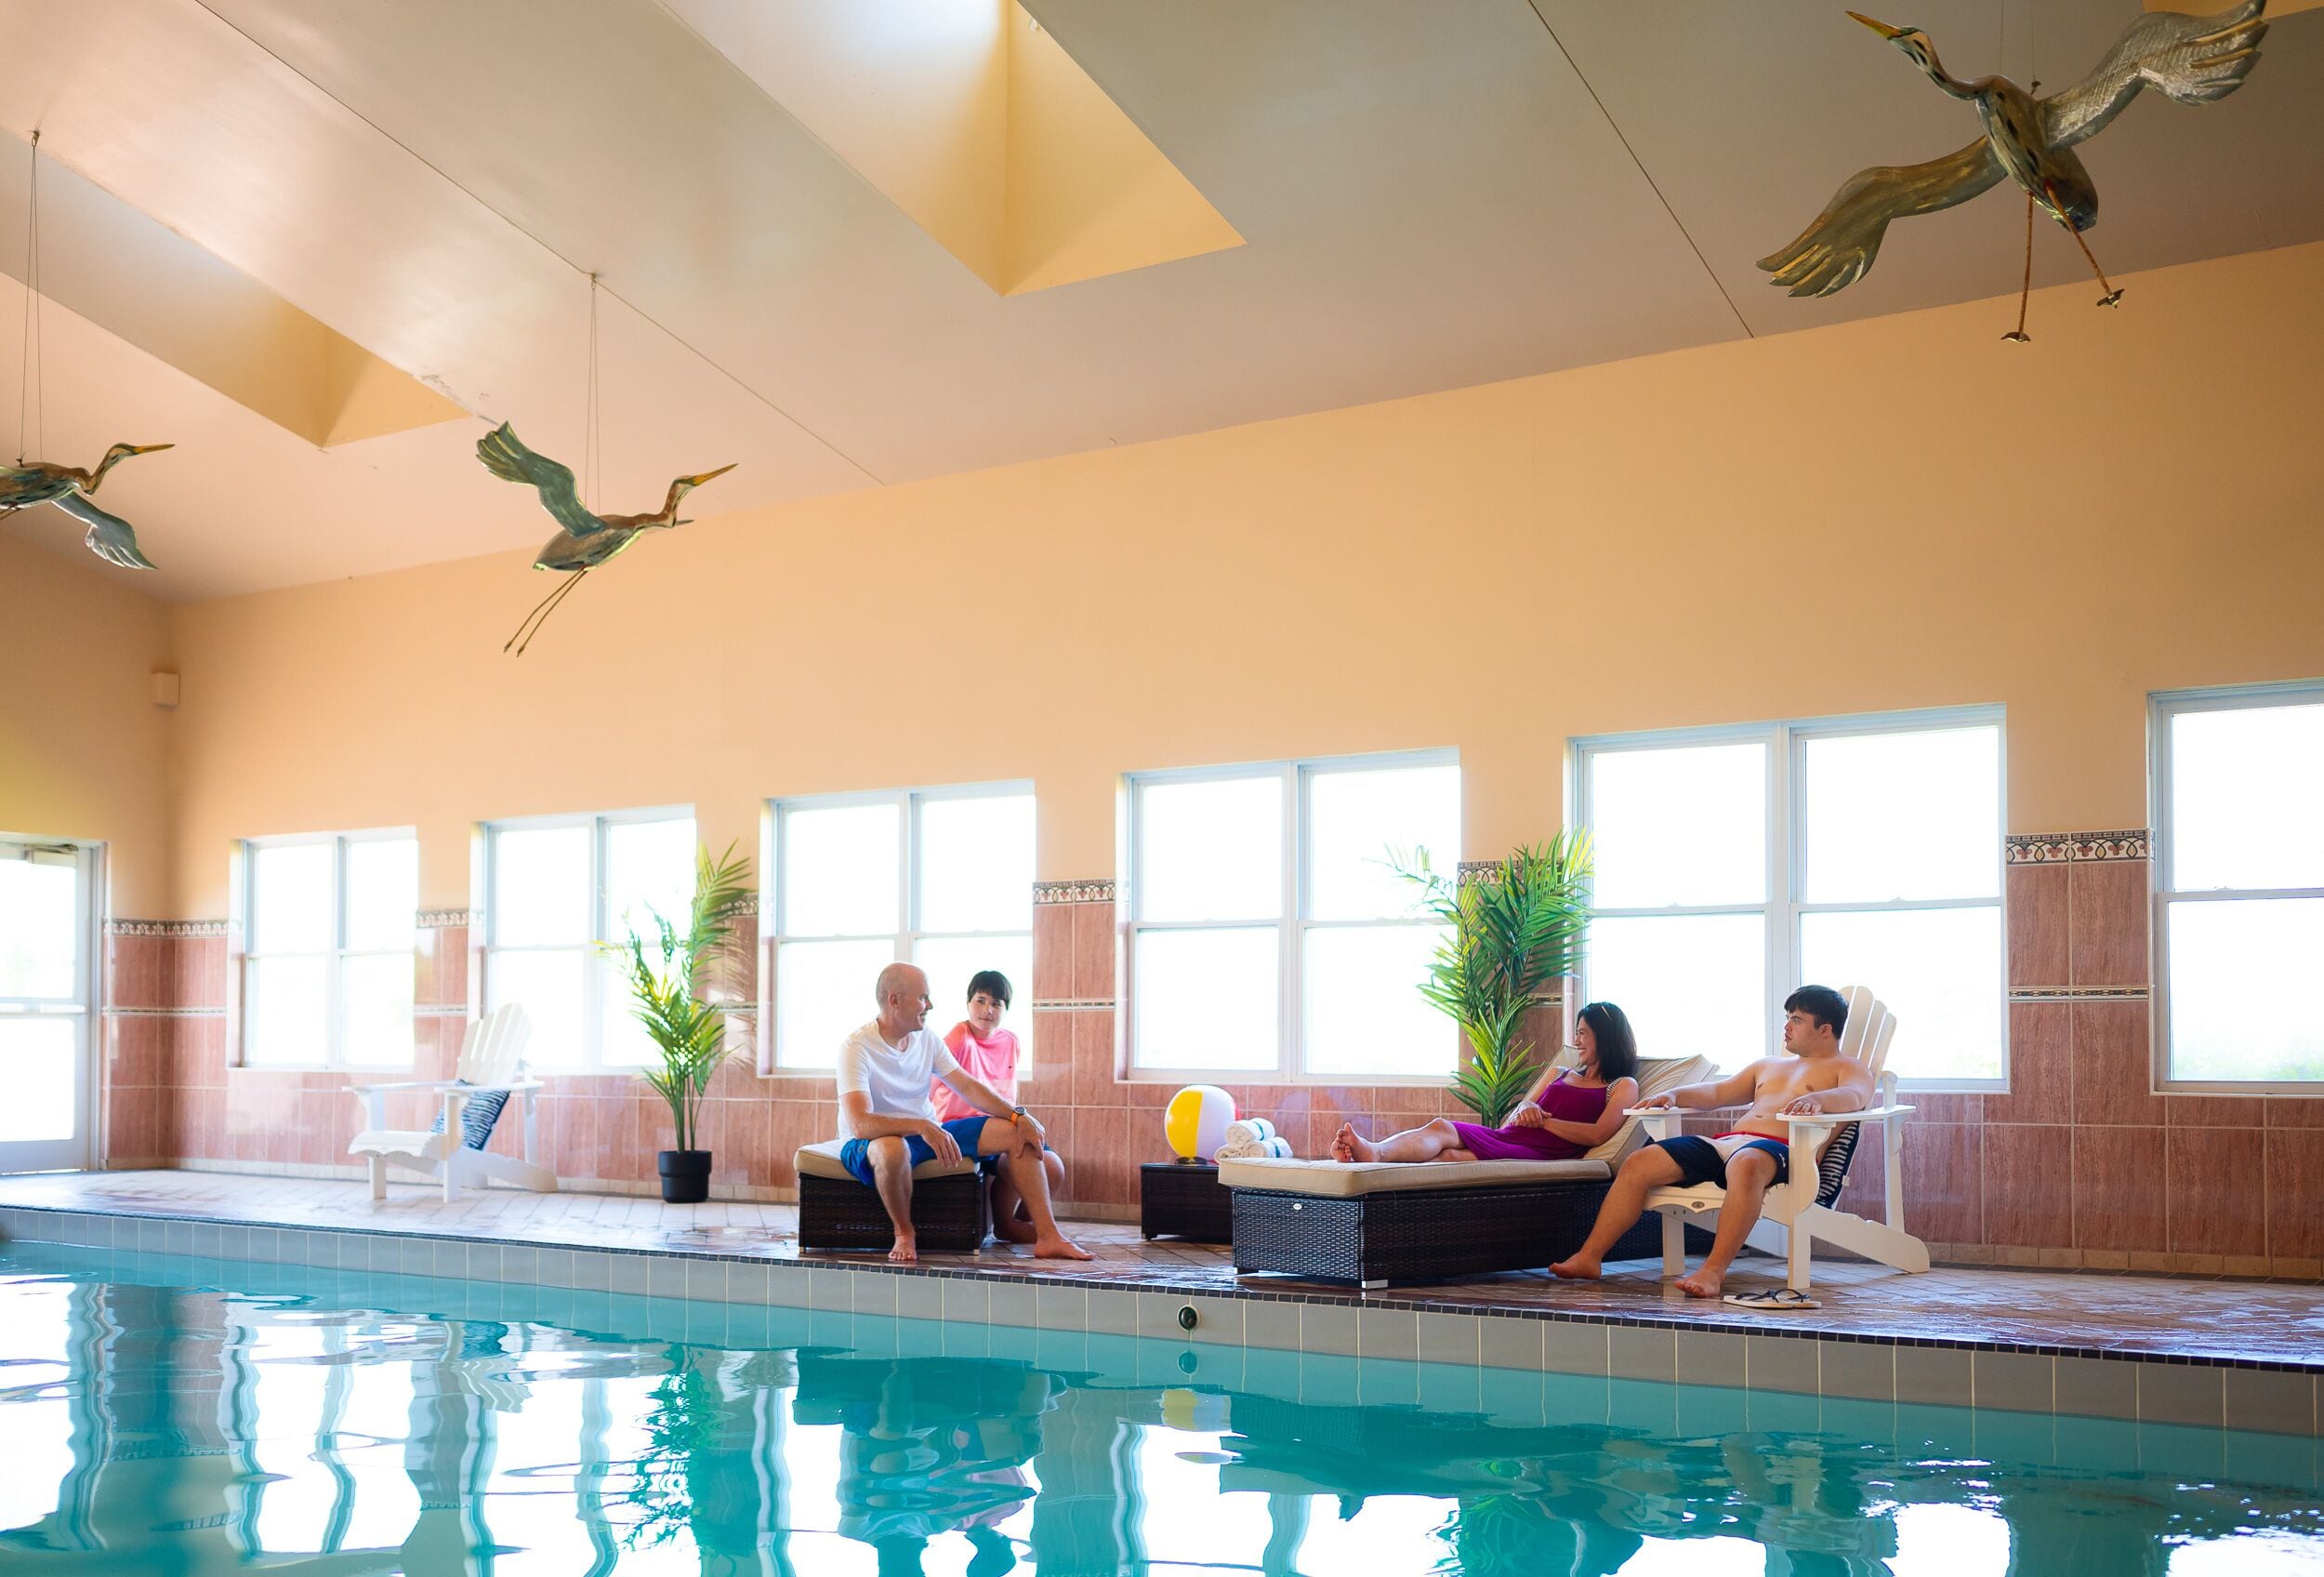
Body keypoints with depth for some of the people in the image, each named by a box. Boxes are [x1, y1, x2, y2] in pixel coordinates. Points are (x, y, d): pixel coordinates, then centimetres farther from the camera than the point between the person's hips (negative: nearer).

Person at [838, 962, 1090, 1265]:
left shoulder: (928, 1039, 3)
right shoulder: (858, 1047, -19)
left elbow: (968, 1086, 3)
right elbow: (861, 1124, -31)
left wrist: (1019, 1115, -12)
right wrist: (922, 1127, -43)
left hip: (928, 1134, 7)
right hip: (870, 1143, -7)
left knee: (1015, 1133, -7)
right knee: (892, 1148, -45)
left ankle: (1047, 1236, -12)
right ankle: (904, 1234, -19)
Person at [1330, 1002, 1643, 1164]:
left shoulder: (1623, 1087, 12)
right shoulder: (1559, 1074, 33)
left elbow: (1598, 1134, -6)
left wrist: (1543, 1120, 0)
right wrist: (1525, 1108, 2)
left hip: (1541, 1155, -6)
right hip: (1505, 1139, 6)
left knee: (1450, 1156, -31)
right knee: (1441, 1127, -27)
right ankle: (1373, 1152, -53)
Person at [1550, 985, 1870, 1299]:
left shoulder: (1849, 1068, 14)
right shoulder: (1768, 1066, 36)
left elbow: (1855, 1096, -9)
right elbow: (1716, 1092, 33)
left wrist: (1816, 1099, -31)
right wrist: (1673, 1095, 13)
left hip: (1780, 1148, -7)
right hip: (1724, 1142, 7)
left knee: (1746, 1165, -44)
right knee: (1639, 1163, -10)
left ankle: (1714, 1270, -47)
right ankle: (1589, 1257, -14)